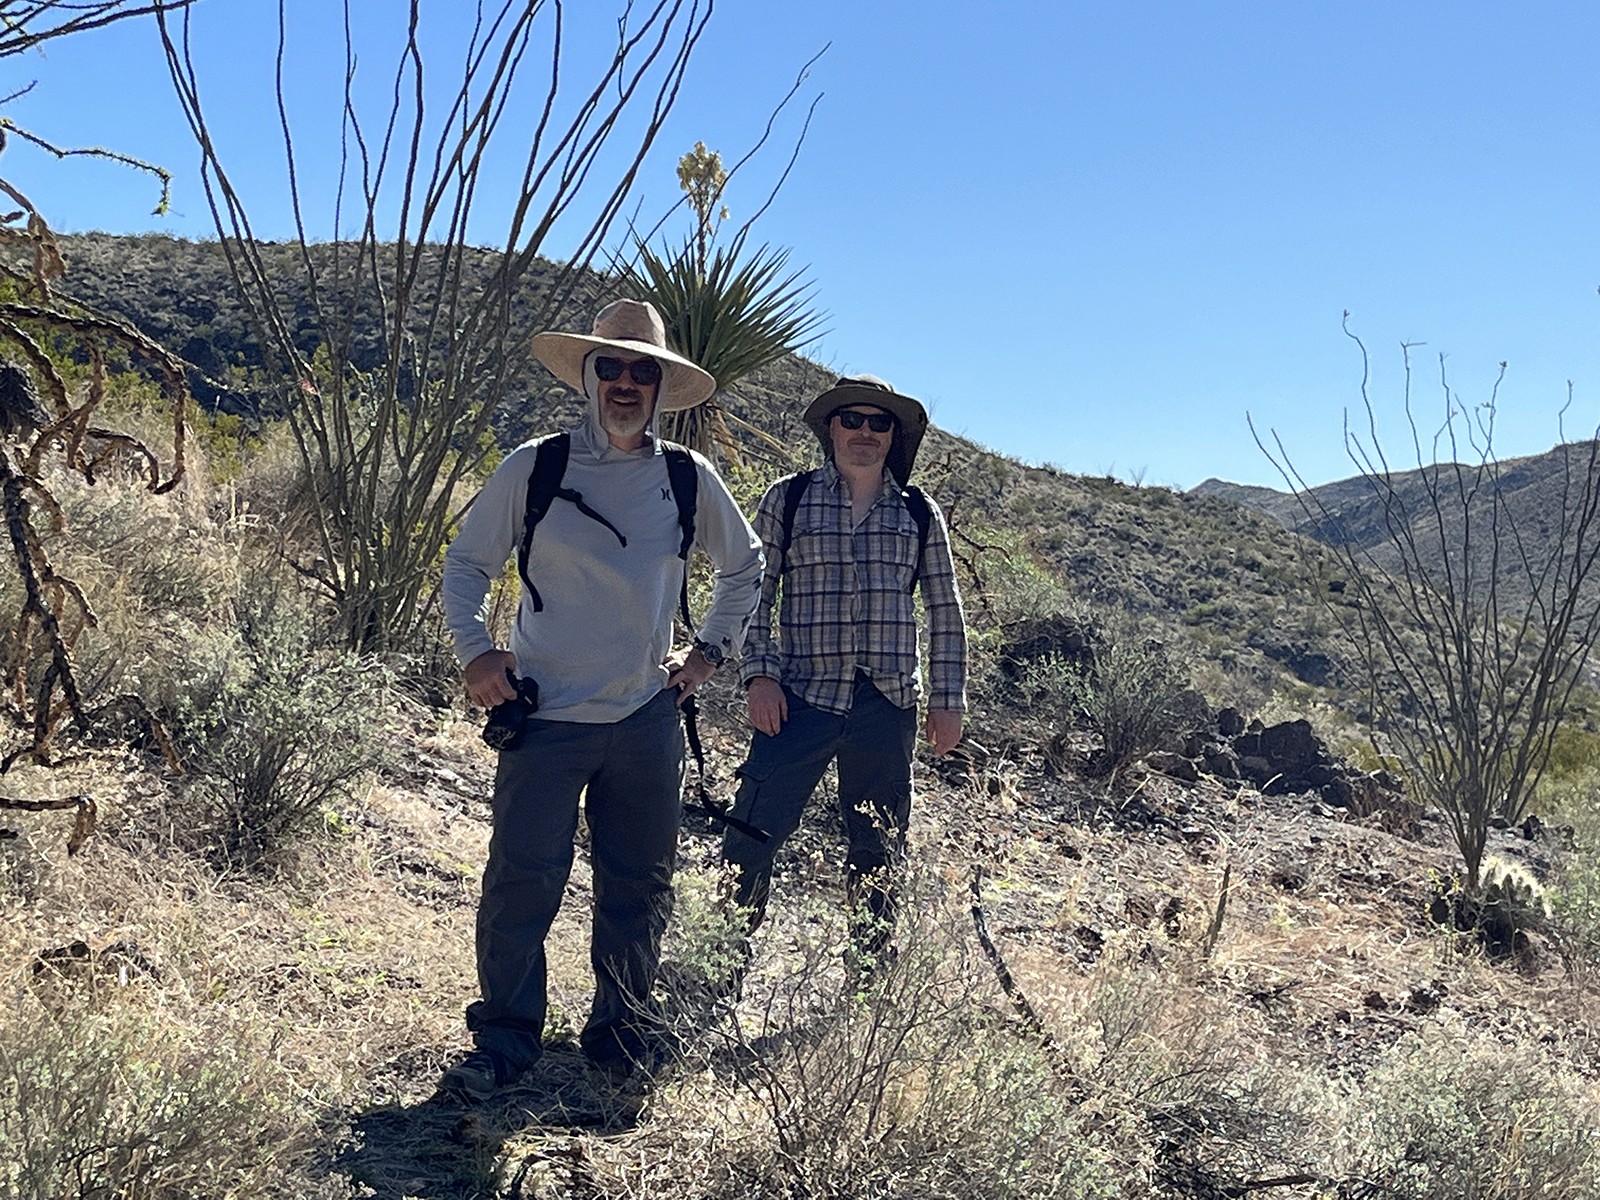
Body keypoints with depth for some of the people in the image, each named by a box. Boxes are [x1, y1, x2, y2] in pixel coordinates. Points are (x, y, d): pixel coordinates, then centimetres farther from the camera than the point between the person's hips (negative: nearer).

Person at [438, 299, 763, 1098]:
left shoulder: (688, 479, 4)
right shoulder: (533, 469, -2)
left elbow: (743, 567, 20)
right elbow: (465, 563, 7)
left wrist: (711, 650, 12)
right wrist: (476, 651, -7)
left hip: (647, 720, 3)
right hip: (546, 717, -2)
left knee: (639, 888, 10)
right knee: (520, 883, -5)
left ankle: (621, 1039, 27)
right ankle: (502, 1045, 12)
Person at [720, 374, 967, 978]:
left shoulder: (920, 514, 11)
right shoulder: (788, 499, 6)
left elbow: (946, 613, 13)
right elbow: (753, 592, 5)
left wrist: (948, 701, 7)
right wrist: (758, 674, -7)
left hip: (888, 706, 2)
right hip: (801, 698, -2)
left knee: (879, 850, 10)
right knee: (751, 836, -7)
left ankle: (869, 976, 24)